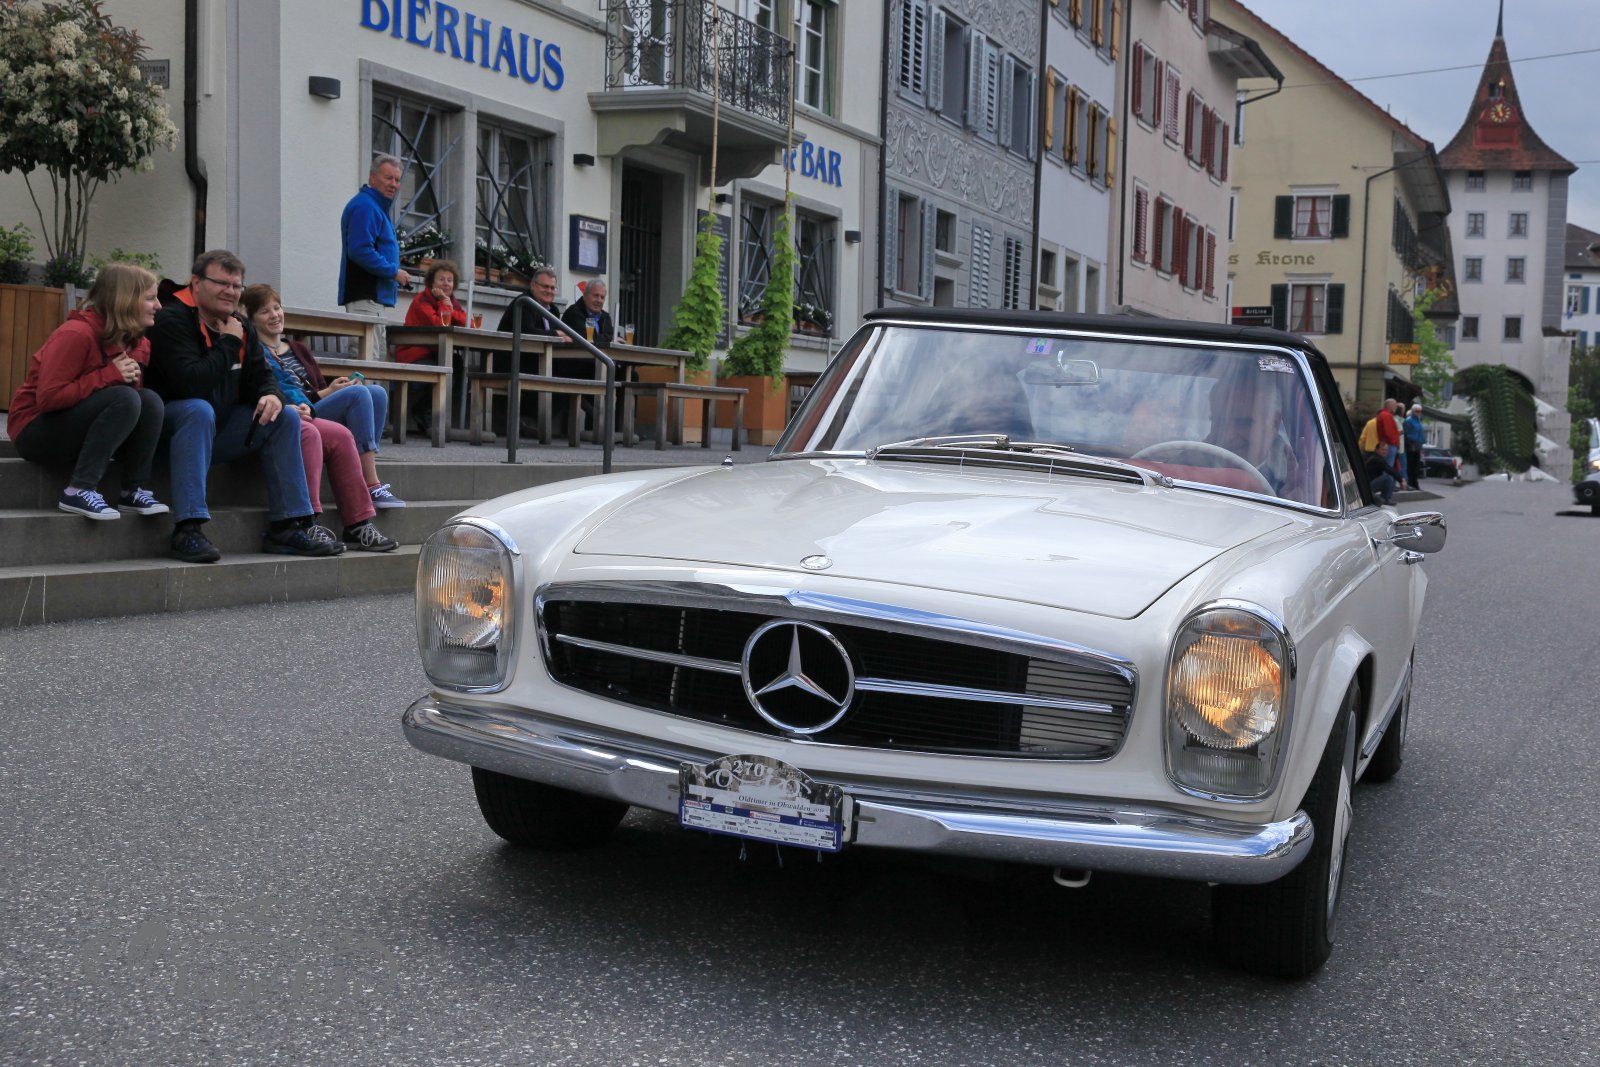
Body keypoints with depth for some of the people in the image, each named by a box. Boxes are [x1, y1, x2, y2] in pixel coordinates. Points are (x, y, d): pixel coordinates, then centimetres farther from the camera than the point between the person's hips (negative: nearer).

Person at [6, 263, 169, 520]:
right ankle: (80, 490, -28)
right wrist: (109, 375, -27)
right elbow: (48, 397, -29)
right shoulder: (76, 334, -23)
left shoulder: (135, 341, 2)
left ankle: (135, 491, -14)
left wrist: (132, 376, -12)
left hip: (81, 426, 8)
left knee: (150, 400, -15)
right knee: (125, 398, -29)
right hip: (37, 429, -8)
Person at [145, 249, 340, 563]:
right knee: (199, 409, -38)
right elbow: (191, 384, -30)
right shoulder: (171, 321, -17)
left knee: (286, 417, -4)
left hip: (217, 431, 8)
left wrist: (271, 395, -15)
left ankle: (288, 526, -6)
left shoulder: (241, 328, 9)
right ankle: (187, 529, -41)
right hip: (171, 426, -8)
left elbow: (260, 376, 9)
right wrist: (229, 344, -20)